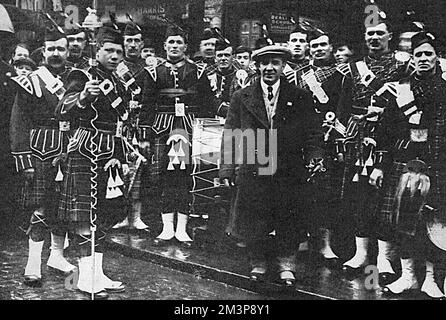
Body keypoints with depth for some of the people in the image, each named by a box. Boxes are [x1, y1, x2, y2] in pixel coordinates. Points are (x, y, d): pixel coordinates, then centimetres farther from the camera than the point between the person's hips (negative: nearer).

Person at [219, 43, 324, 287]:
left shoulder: (300, 98, 5)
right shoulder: (241, 98, 6)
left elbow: (312, 134, 5)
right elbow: (230, 135, 5)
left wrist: (315, 159, -10)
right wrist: (227, 168, -2)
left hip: (288, 174, 0)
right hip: (252, 172, 1)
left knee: (288, 221, 8)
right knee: (252, 222, 7)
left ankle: (286, 264, 27)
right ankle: (257, 264, 28)